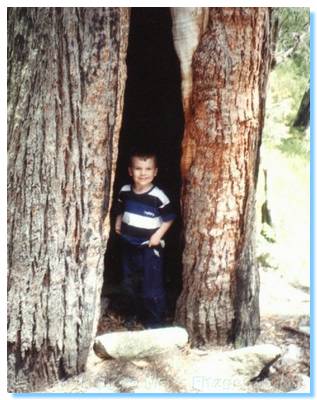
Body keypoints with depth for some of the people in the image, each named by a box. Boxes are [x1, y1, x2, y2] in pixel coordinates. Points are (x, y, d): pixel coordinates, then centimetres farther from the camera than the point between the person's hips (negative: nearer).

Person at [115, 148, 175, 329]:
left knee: (152, 286, 0)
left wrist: (159, 235, -17)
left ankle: (155, 321, 15)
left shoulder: (158, 196, -18)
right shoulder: (125, 192, -2)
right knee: (130, 283, 20)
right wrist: (118, 224, 0)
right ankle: (136, 313, 40)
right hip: (129, 245, 6)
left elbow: (169, 217, -8)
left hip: (150, 247, -6)